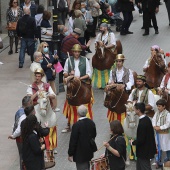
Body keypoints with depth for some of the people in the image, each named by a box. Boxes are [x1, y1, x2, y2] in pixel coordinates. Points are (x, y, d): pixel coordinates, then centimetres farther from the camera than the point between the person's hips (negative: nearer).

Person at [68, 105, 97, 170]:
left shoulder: (76, 125, -23)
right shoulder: (91, 123, -4)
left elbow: (73, 141, -18)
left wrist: (70, 154, -9)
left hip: (80, 154, -7)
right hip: (89, 152, 7)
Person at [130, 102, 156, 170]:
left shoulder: (142, 123, -27)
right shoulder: (146, 119, 3)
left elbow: (141, 140, -25)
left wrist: (133, 142, -8)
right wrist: (135, 141, 12)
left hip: (144, 151, -9)